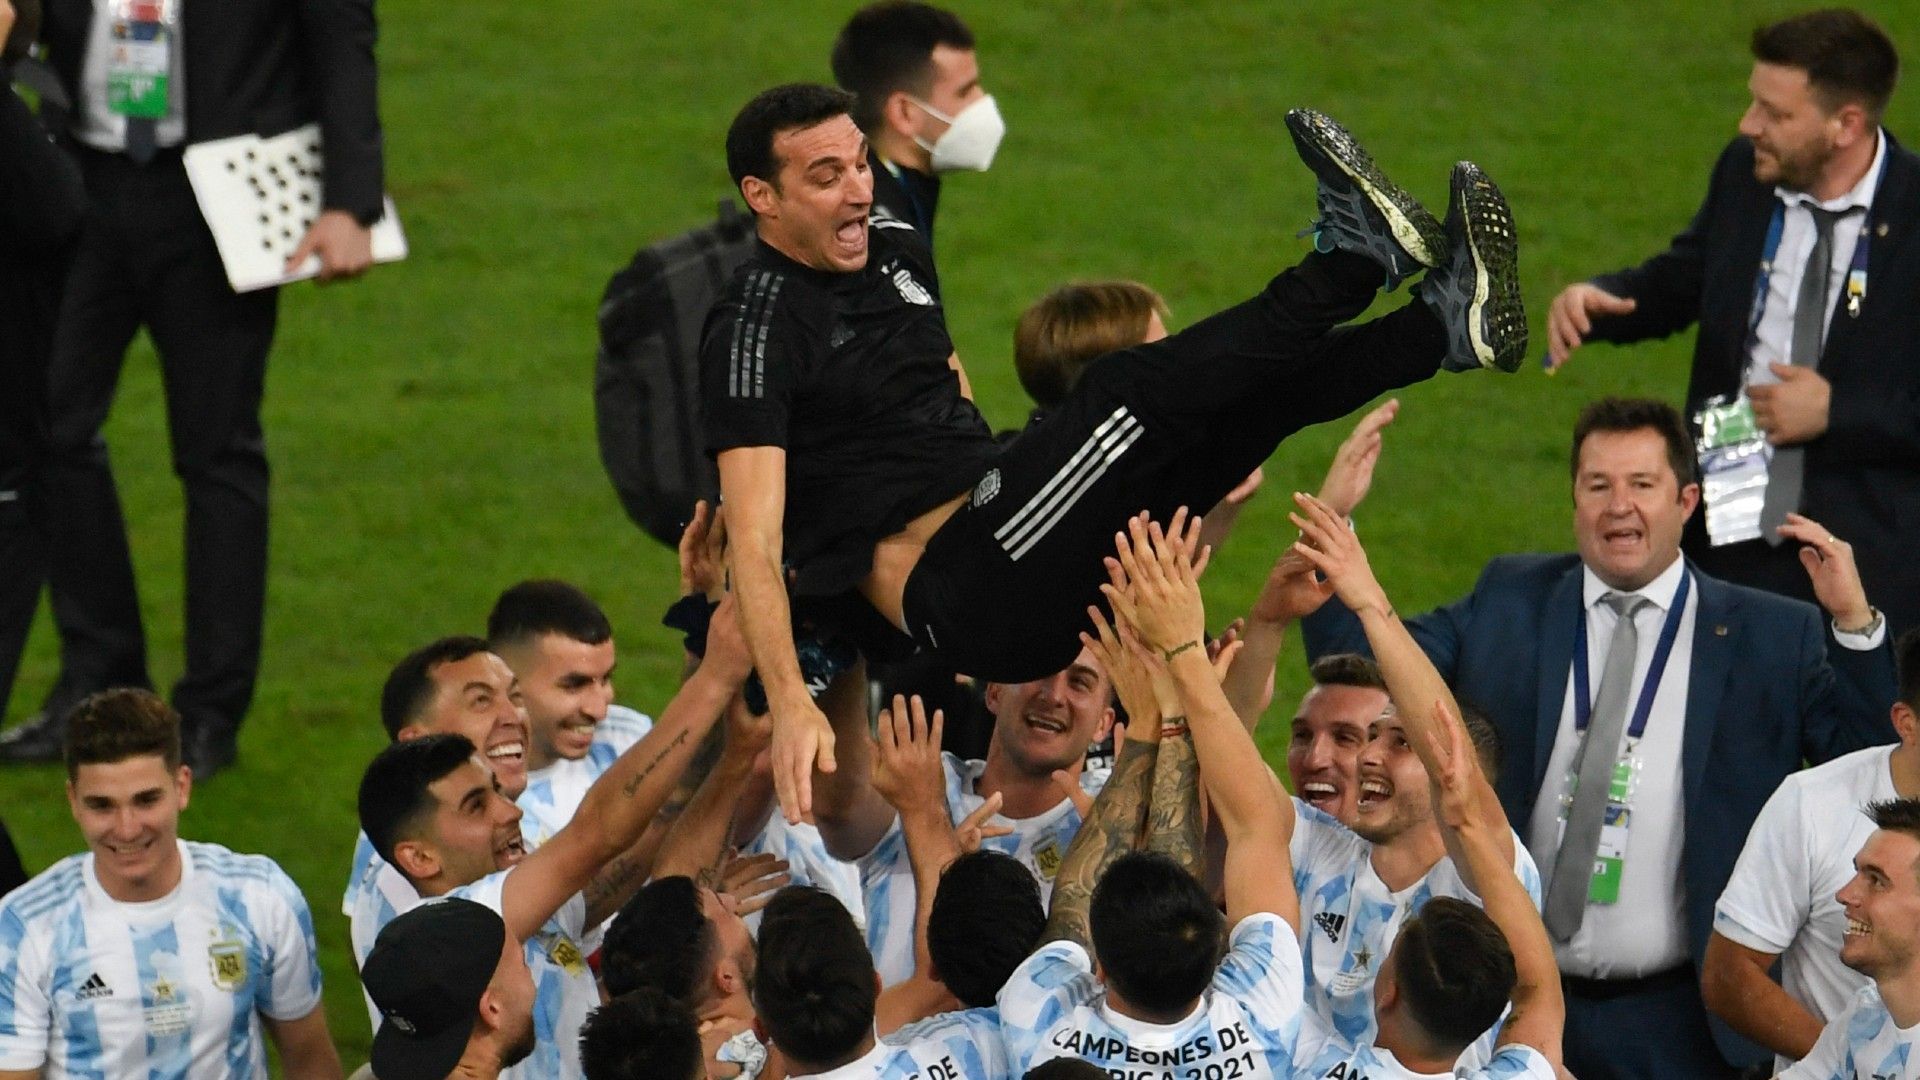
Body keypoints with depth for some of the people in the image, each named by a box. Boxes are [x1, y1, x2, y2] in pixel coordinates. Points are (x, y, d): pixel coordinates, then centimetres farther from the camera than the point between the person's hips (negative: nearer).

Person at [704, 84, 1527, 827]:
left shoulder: (893, 255, 16)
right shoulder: (756, 329, -10)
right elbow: (753, 538, -20)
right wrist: (789, 702, -32)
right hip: (945, 597, -9)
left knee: (1242, 397, -6)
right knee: (1131, 393, -23)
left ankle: (1451, 323, -14)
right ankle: (1360, 251, -21)